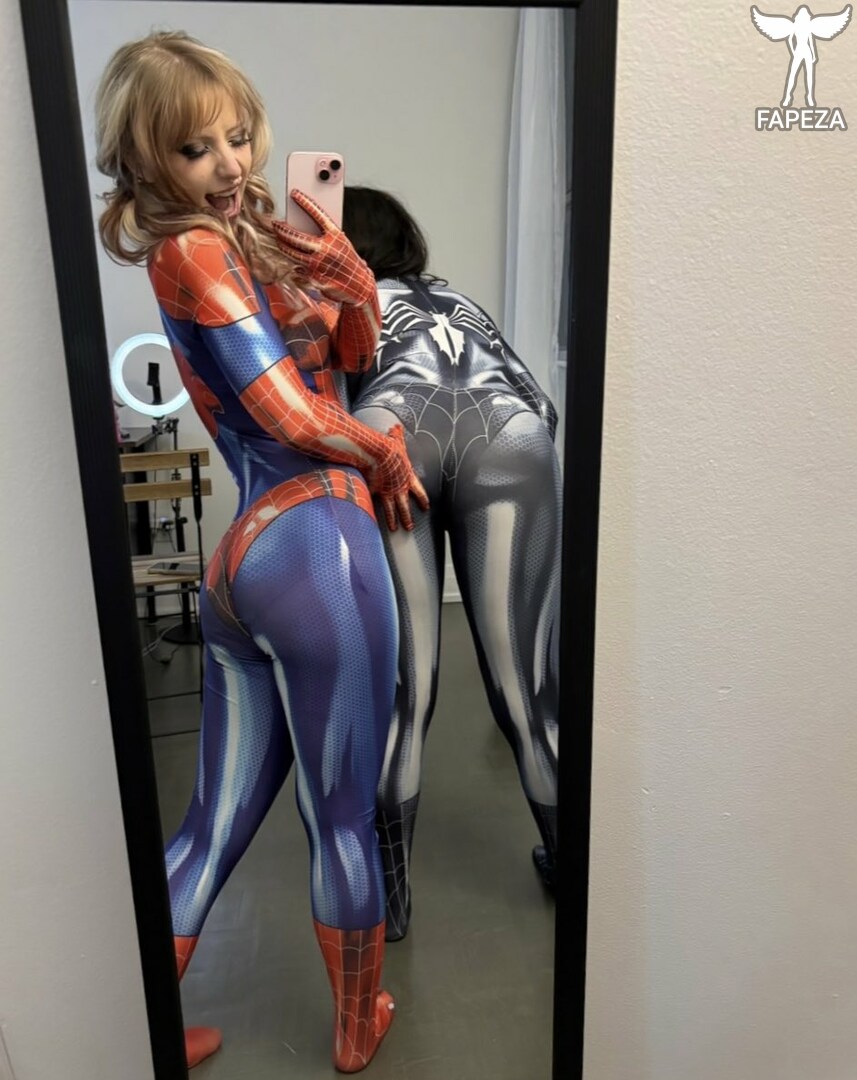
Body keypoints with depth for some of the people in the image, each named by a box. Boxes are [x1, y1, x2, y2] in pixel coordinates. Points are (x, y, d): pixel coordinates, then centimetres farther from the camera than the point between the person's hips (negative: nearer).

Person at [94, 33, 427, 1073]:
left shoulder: (252, 231, 19)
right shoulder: (195, 248, -7)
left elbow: (356, 343, 16)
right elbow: (295, 417, -14)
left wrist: (322, 227, 3)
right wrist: (389, 454, 3)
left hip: (239, 559, 8)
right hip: (312, 545, -8)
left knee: (217, 820, 18)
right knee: (344, 816, 11)